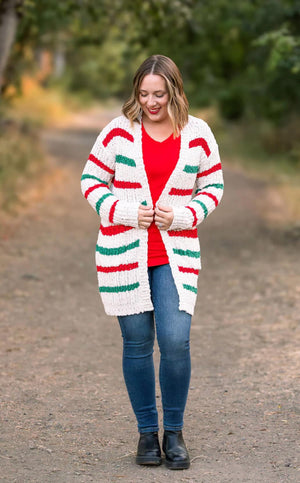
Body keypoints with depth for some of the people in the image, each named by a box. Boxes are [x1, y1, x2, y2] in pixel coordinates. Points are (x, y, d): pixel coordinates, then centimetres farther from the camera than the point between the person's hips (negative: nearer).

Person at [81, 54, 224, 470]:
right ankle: (147, 432, 21)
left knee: (176, 342, -11)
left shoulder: (198, 134, 2)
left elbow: (213, 187, 10)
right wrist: (125, 212, -11)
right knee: (137, 344, 5)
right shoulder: (119, 131, 0)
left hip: (175, 254, 0)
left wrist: (181, 215, -7)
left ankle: (174, 432, 9)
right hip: (123, 252, 0)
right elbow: (91, 181, 5)